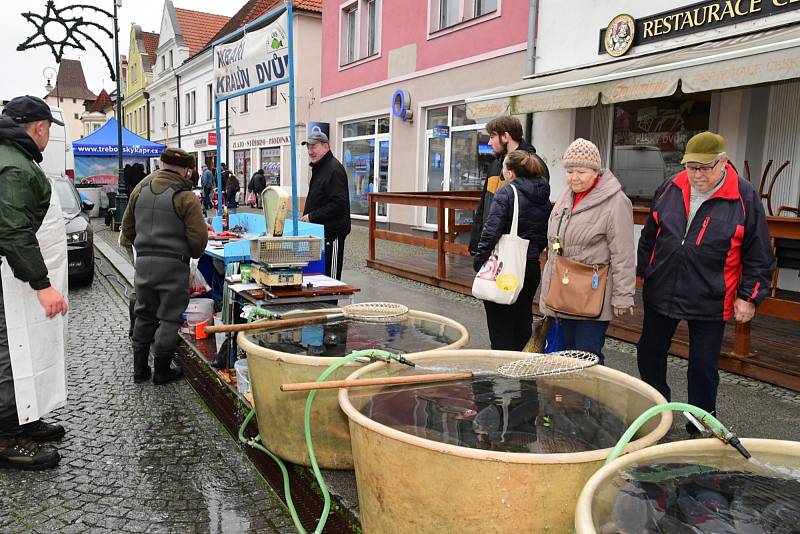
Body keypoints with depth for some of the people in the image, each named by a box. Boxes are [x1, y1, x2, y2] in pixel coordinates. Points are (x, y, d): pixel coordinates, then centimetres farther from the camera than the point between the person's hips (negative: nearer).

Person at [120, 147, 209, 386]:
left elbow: (127, 226, 14)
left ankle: (140, 369, 26)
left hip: (143, 261, 6)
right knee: (169, 318, 6)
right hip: (172, 264, -5)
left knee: (144, 316, 18)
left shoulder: (140, 189, 7)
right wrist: (193, 253, 6)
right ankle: (162, 371, 14)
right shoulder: (185, 197, -11)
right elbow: (198, 236, -14)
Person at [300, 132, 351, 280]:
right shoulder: (318, 168, 18)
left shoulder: (334, 169, -15)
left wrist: (312, 216, -19)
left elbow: (338, 204, -24)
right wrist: (306, 216, 13)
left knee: (330, 276, -5)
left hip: (332, 232, -10)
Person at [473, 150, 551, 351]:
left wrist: (479, 261, -14)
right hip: (532, 266, 7)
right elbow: (546, 235, 12)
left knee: (500, 324, 4)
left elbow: (491, 231, -20)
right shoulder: (544, 197, 8)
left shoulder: (506, 193, -13)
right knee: (523, 321, 19)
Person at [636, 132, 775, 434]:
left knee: (703, 367, 8)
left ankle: (701, 428, 27)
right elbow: (649, 237, 13)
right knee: (649, 354, 14)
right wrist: (641, 271, 14)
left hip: (710, 303, -4)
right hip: (660, 293, 4)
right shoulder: (669, 190, 2)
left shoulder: (745, 198, -9)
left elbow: (759, 256, -4)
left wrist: (749, 296, -5)